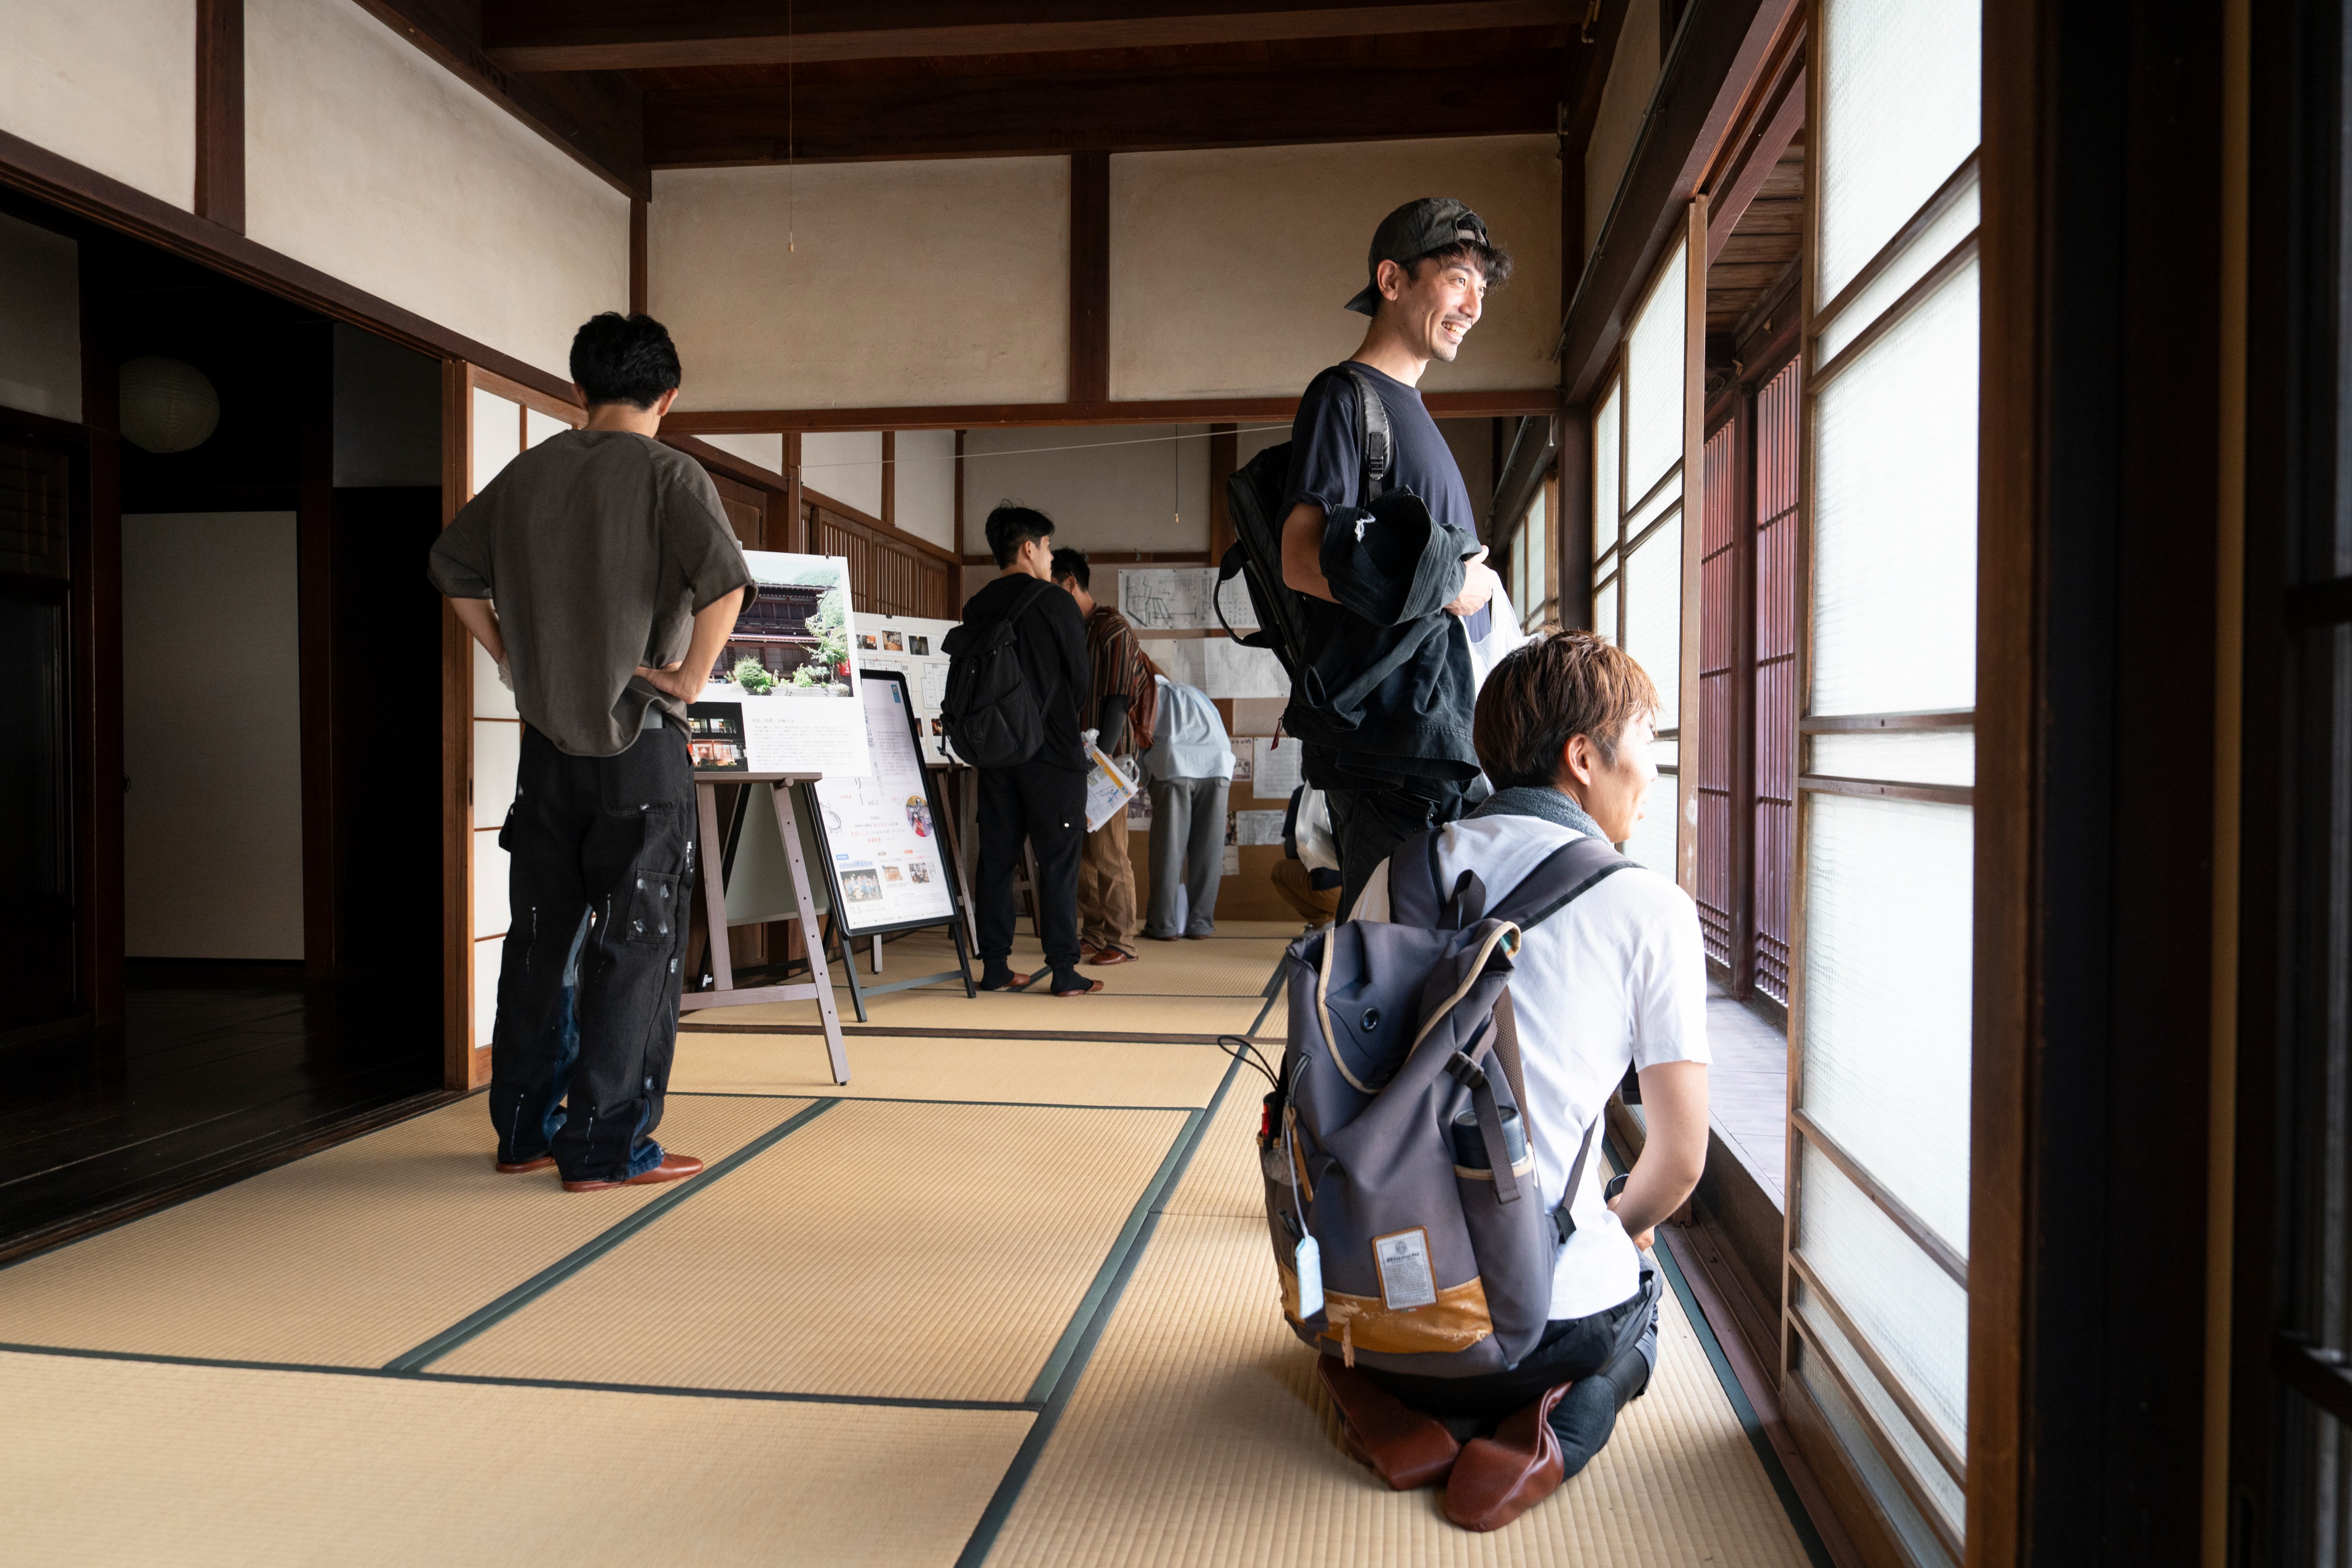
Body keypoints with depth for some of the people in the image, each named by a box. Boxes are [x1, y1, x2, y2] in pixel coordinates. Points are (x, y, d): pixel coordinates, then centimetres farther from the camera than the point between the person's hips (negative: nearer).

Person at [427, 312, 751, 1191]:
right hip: (639, 747, -5)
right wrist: (691, 678, -14)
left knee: (540, 939, 15)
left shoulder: (528, 473, 9)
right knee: (634, 946, 2)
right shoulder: (669, 476, -8)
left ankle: (524, 1132, 25)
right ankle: (607, 1148, 6)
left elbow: (452, 566, 17)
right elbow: (724, 581, -24)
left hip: (548, 743, 6)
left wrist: (512, 658, 17)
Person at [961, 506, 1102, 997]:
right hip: (1053, 753, -5)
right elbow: (1080, 679, 0)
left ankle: (995, 966, 12)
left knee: (996, 858, 9)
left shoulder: (975, 609, 6)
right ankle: (1065, 970, 2)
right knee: (1058, 861, 0)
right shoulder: (1056, 604, -8)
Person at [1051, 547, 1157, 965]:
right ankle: (1094, 935, 17)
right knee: (1081, 852, 9)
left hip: (1108, 759, -8)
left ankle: (1120, 942, 1)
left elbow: (1117, 701, -15)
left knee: (1108, 854, -6)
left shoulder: (1113, 630, -9)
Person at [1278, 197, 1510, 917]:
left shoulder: (1410, 410, 24)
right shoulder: (1345, 395, -5)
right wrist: (1449, 588, -13)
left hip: (1439, 736, 9)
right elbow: (1304, 562, -17)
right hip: (1389, 741, -9)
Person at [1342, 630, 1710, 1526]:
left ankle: (1404, 1404, 6)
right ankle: (1571, 1414, 1)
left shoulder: (1401, 872, 6)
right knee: (1633, 1300, 32)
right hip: (1547, 1311, -3)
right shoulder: (1652, 909, -5)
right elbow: (1681, 1159, -2)